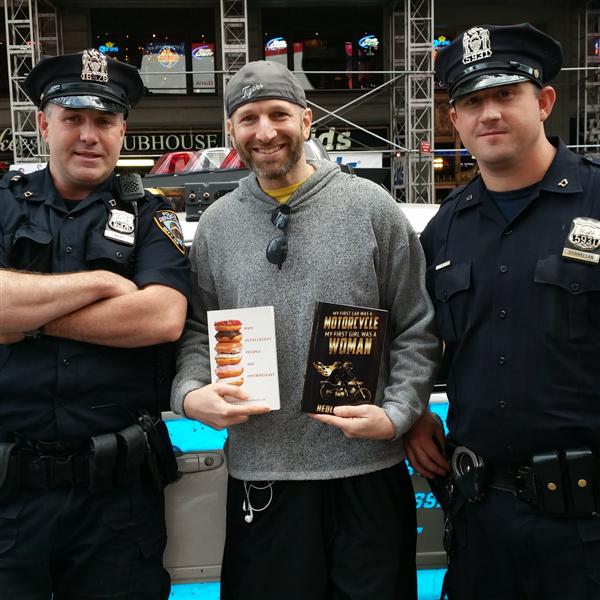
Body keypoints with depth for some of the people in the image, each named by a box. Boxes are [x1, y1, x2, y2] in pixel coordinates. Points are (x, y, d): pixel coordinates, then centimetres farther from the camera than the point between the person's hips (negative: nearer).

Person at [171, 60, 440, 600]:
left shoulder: (371, 206, -2)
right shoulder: (216, 224, 6)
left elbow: (418, 328, 0)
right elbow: (198, 330, 10)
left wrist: (396, 414, -11)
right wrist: (191, 394, -8)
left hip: (368, 467, -1)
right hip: (260, 474, 2)